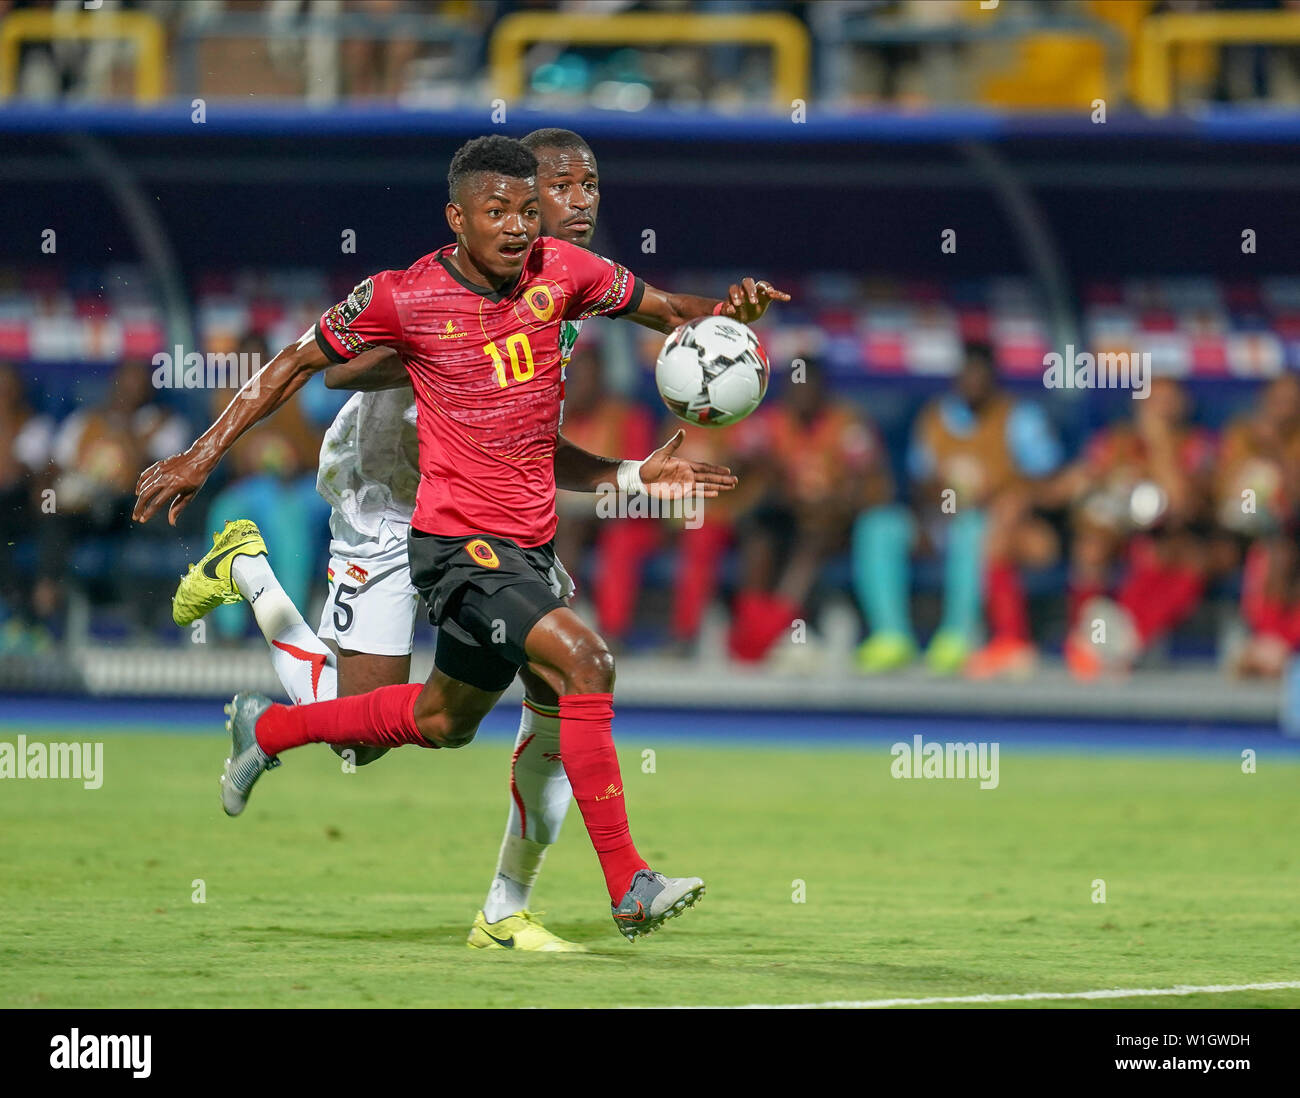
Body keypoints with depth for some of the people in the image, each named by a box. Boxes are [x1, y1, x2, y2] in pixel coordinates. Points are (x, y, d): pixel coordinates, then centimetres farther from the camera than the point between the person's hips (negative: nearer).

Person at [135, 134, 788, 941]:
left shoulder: (561, 271, -1)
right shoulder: (403, 297, -12)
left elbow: (668, 309, 11)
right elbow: (298, 364, 1)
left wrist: (728, 312, -12)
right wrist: (202, 457, 0)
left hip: (530, 543, 7)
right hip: (457, 542, -7)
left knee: (443, 722, 21)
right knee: (585, 661, -26)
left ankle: (267, 730, 44)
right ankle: (630, 889, -24)